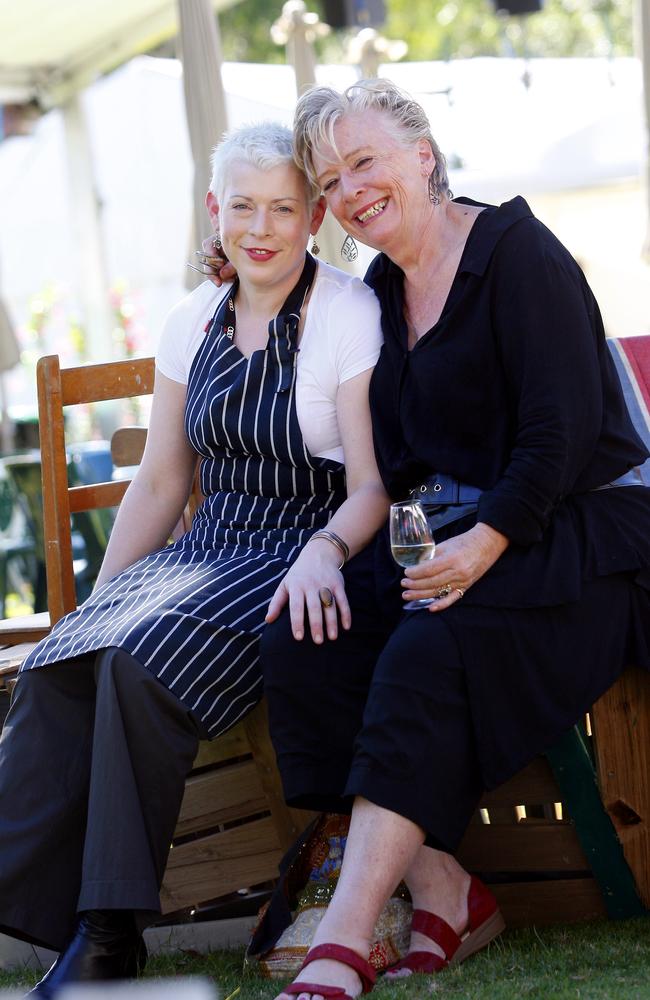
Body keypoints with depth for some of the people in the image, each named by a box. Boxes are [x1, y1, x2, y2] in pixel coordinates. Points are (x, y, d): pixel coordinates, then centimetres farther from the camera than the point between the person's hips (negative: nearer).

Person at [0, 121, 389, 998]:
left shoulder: (352, 317, -5)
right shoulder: (194, 324, 12)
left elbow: (372, 485, -8)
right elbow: (160, 484, 17)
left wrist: (324, 553, -29)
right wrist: (97, 605, 9)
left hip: (303, 563, -5)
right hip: (208, 553, 6)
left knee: (145, 663, -32)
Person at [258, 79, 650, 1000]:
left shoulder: (517, 253, -8)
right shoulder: (383, 291, 15)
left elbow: (563, 430, -16)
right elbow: (391, 464, 14)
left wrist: (488, 542, -26)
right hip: (449, 534, 7)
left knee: (426, 656, -32)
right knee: (299, 637, -17)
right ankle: (443, 891, -18)